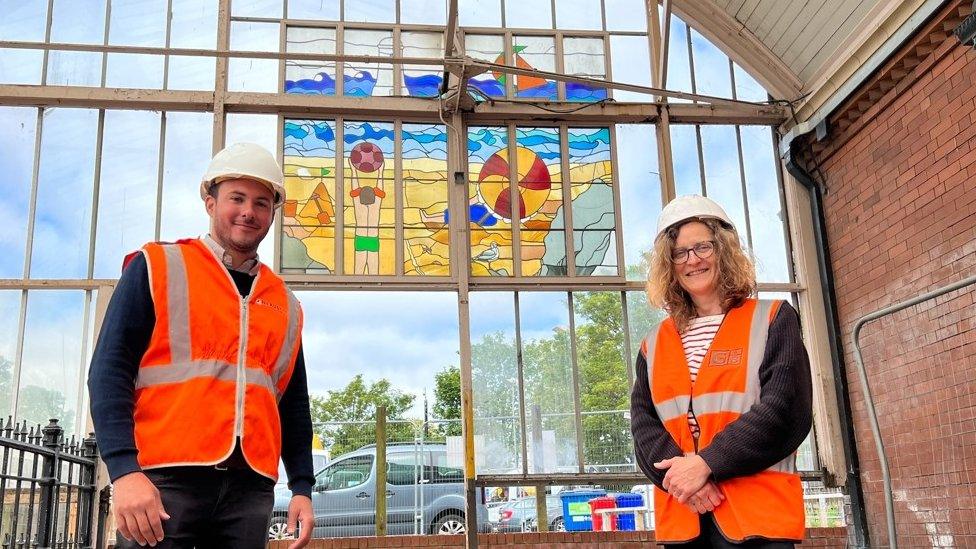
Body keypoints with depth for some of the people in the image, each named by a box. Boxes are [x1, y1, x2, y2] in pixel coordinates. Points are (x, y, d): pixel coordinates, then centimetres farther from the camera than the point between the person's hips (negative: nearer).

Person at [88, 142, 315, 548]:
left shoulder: (284, 304, 17)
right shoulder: (156, 267, 5)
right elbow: (109, 371, -3)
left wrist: (302, 487, 10)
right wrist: (125, 469, -15)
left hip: (250, 489, 4)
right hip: (163, 482, -4)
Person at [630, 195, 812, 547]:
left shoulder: (771, 320, 5)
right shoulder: (654, 345, 16)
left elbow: (786, 409, -7)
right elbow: (643, 423, 6)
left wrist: (707, 463, -15)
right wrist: (679, 473, -14)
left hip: (758, 514, -3)